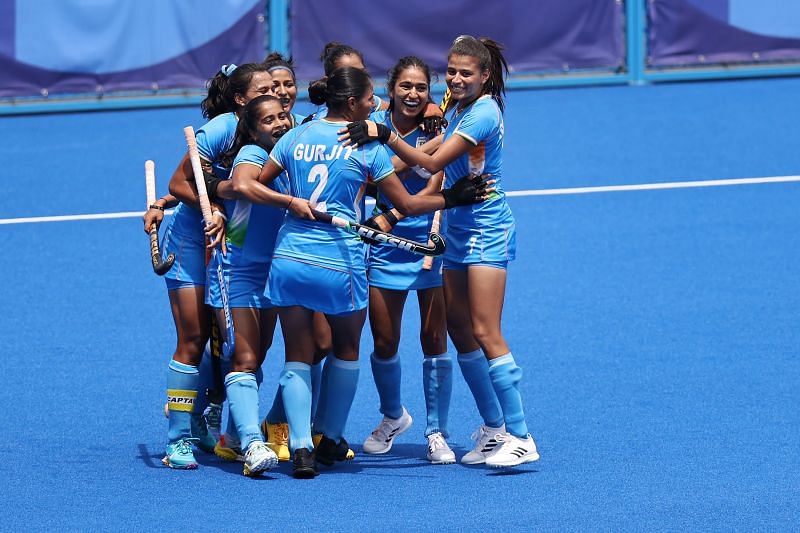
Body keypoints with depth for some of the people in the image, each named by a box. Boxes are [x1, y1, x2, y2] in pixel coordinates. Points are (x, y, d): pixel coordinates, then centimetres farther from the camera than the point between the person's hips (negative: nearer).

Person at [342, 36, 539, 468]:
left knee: (485, 334, -13)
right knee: (460, 331, 8)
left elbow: (433, 163, -25)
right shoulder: (457, 108, 9)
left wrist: (385, 136, -34)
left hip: (486, 234, -9)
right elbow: (434, 166, 13)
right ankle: (493, 429, 16)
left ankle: (520, 439, -13)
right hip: (458, 232, 9)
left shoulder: (483, 113, -18)